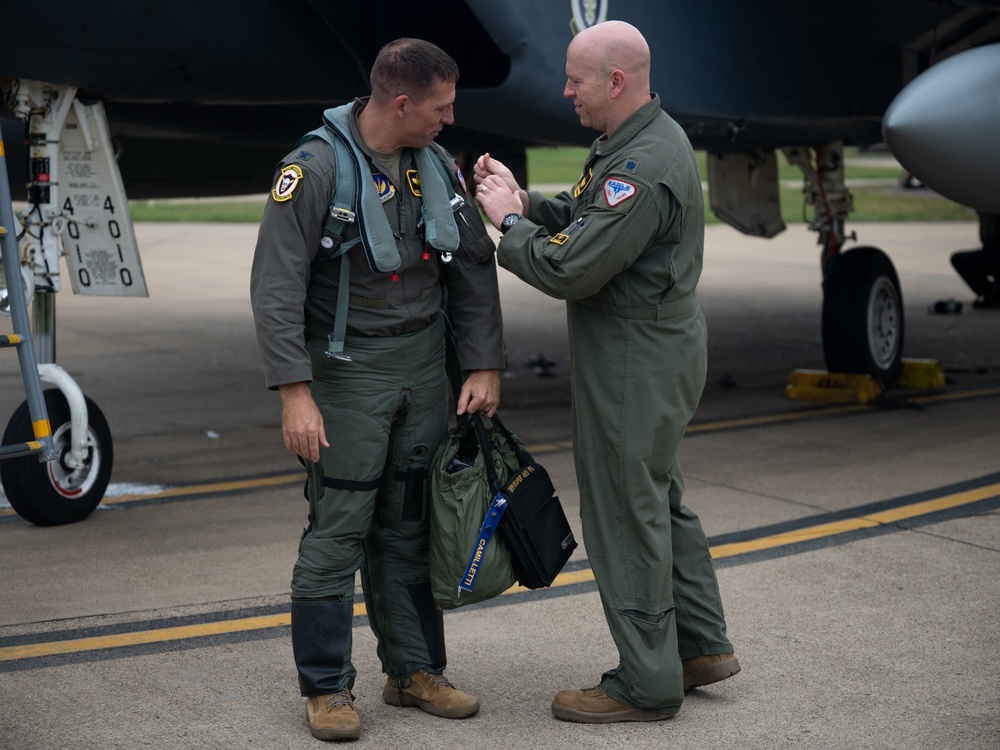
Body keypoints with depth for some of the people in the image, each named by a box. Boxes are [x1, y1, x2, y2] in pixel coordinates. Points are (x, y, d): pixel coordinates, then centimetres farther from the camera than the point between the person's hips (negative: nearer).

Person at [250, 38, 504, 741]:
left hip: (424, 366, 6)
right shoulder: (315, 168, -15)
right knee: (338, 531, -3)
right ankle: (327, 688, 8)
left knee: (412, 526, 12)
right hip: (348, 368, -6)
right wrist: (295, 393, -22)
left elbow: (474, 268, 10)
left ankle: (415, 671, 22)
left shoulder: (436, 165, 4)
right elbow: (276, 288, -17)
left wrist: (485, 365, 3)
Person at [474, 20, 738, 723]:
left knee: (626, 515, 0)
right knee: (658, 499, 21)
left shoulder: (644, 168, -26)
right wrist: (525, 202, 2)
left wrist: (509, 225, -10)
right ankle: (701, 644, 31)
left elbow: (569, 269, -26)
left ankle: (647, 684, 11)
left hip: (636, 364, -11)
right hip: (659, 350, 11)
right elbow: (583, 220, 17)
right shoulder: (648, 136, 10)